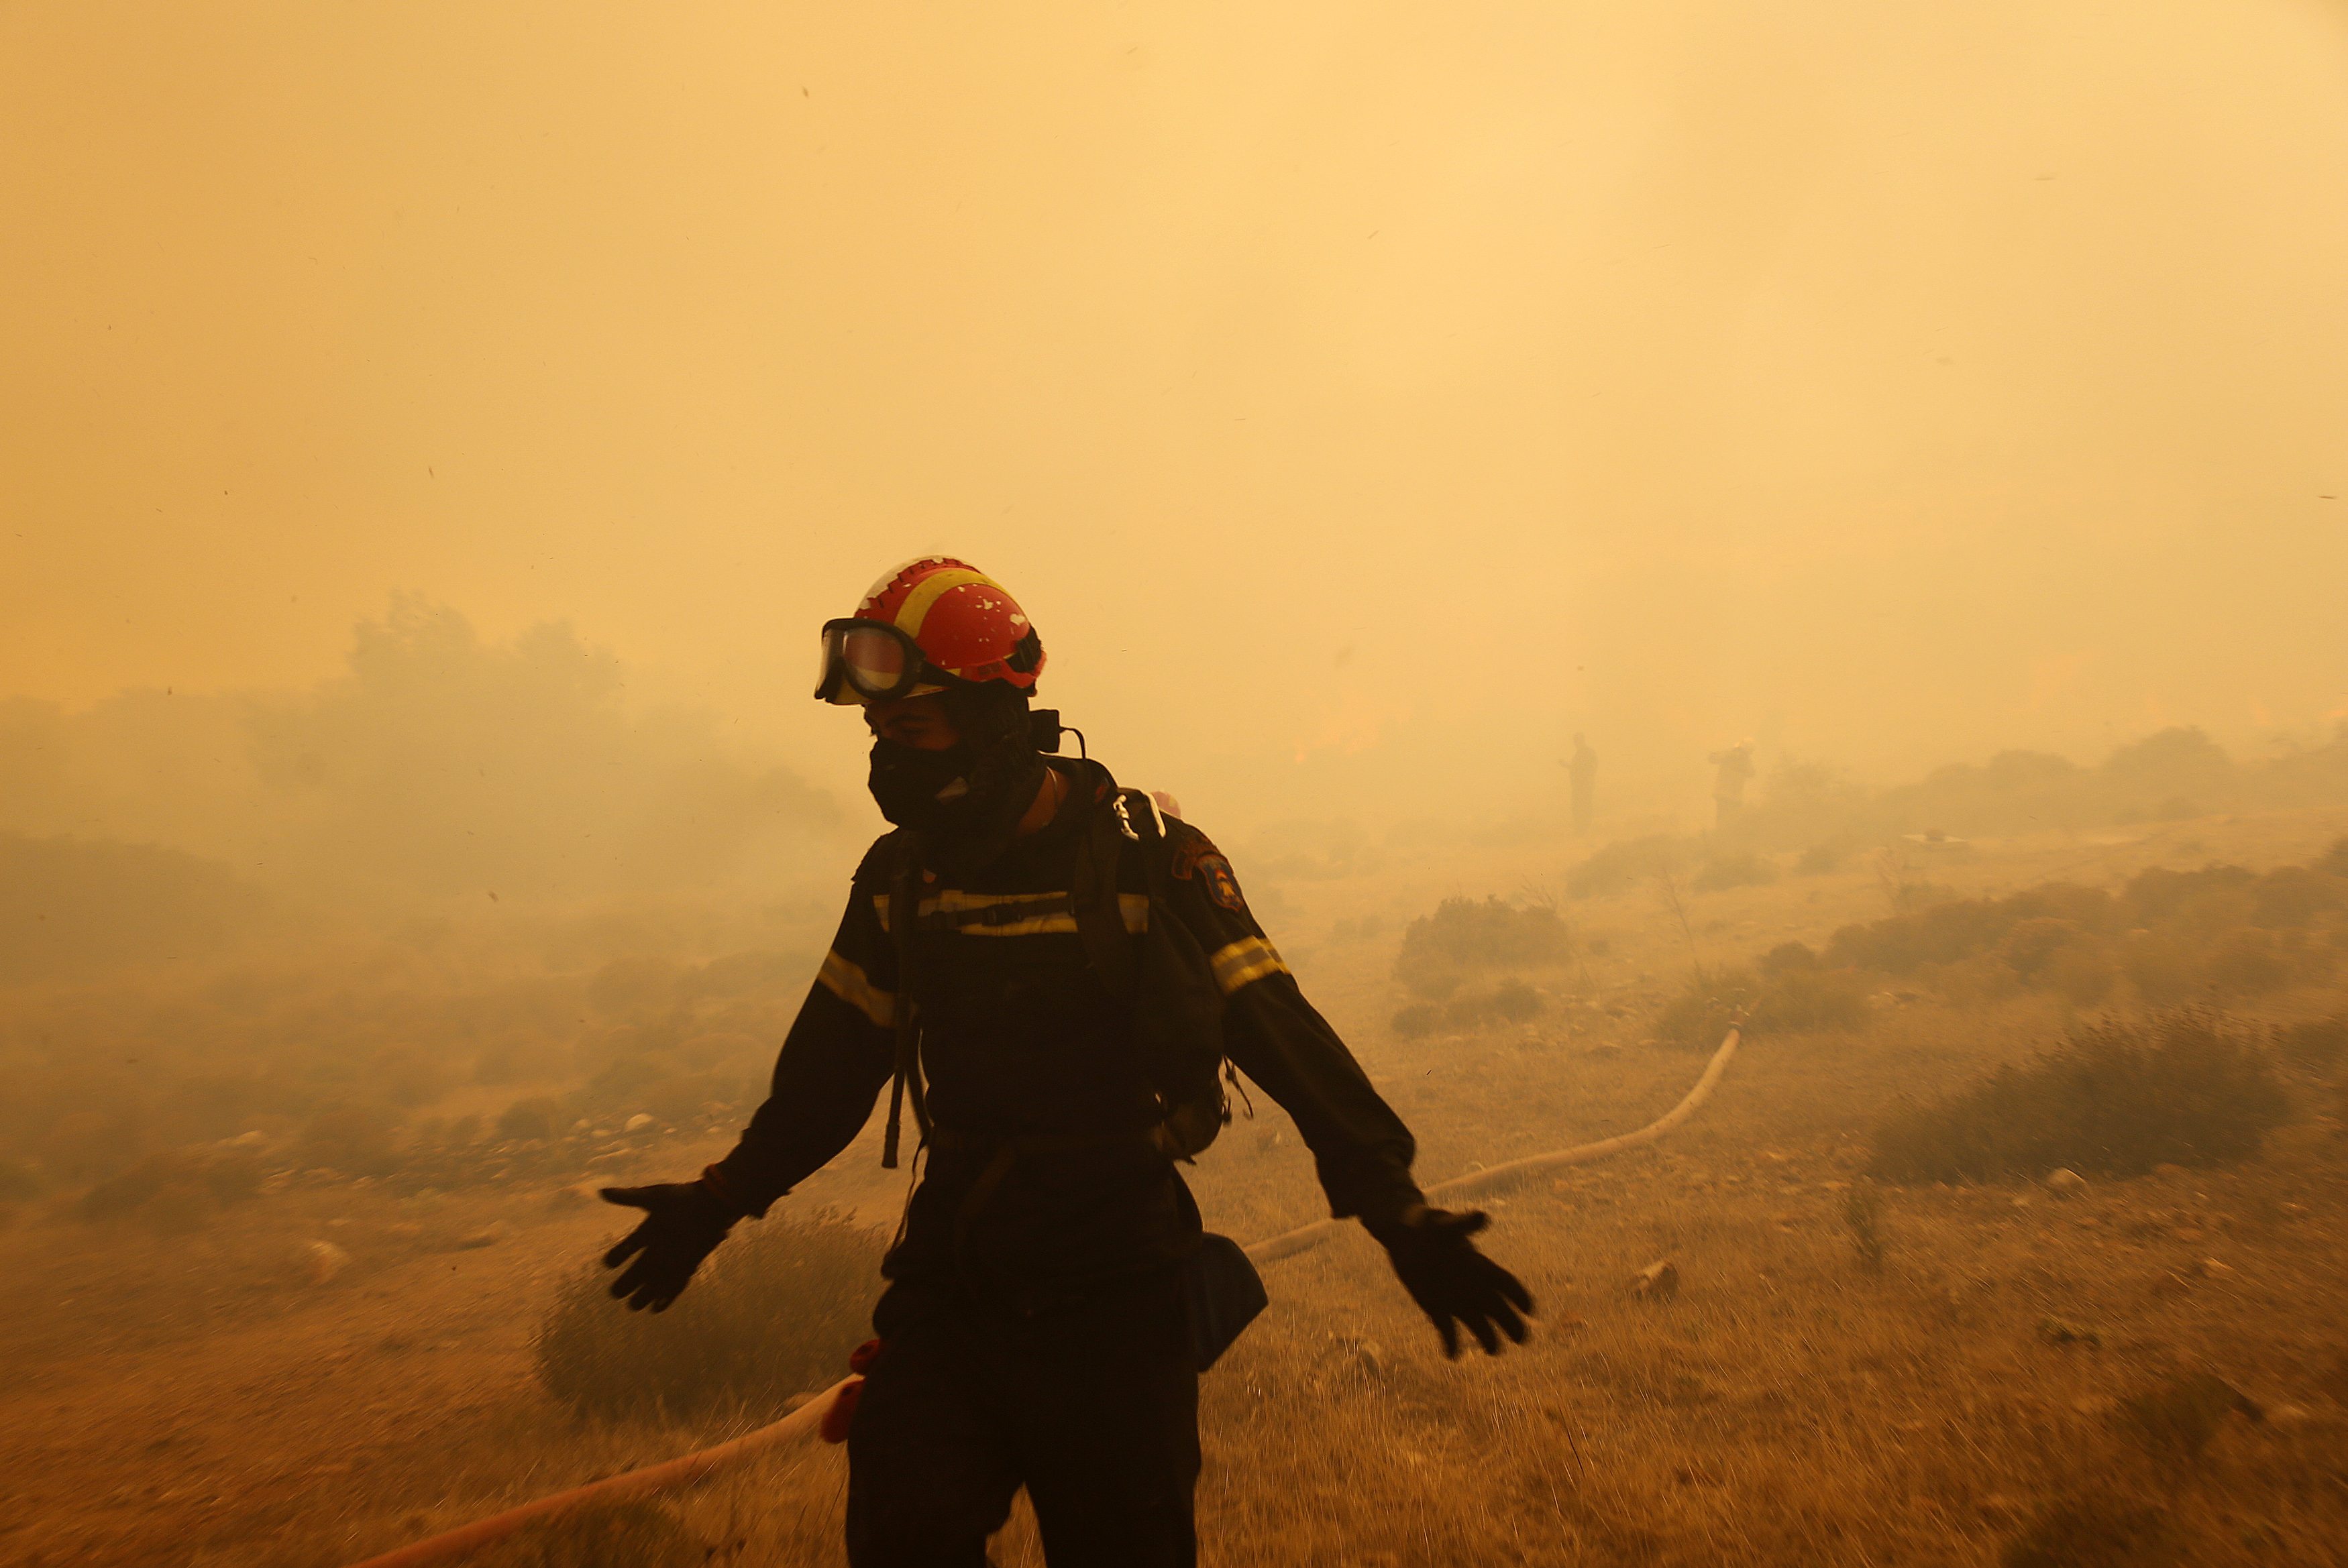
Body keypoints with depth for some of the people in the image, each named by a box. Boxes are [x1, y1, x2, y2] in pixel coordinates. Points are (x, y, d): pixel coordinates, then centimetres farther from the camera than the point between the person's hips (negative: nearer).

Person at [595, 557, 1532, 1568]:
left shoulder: (1146, 859, -13)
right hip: (952, 1267, 4)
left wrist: (1396, 1209, -21)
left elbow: (1279, 1034, -15)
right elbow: (834, 1061, 13)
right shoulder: (900, 874, 2)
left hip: (1114, 1287, -3)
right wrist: (720, 1199, 16)